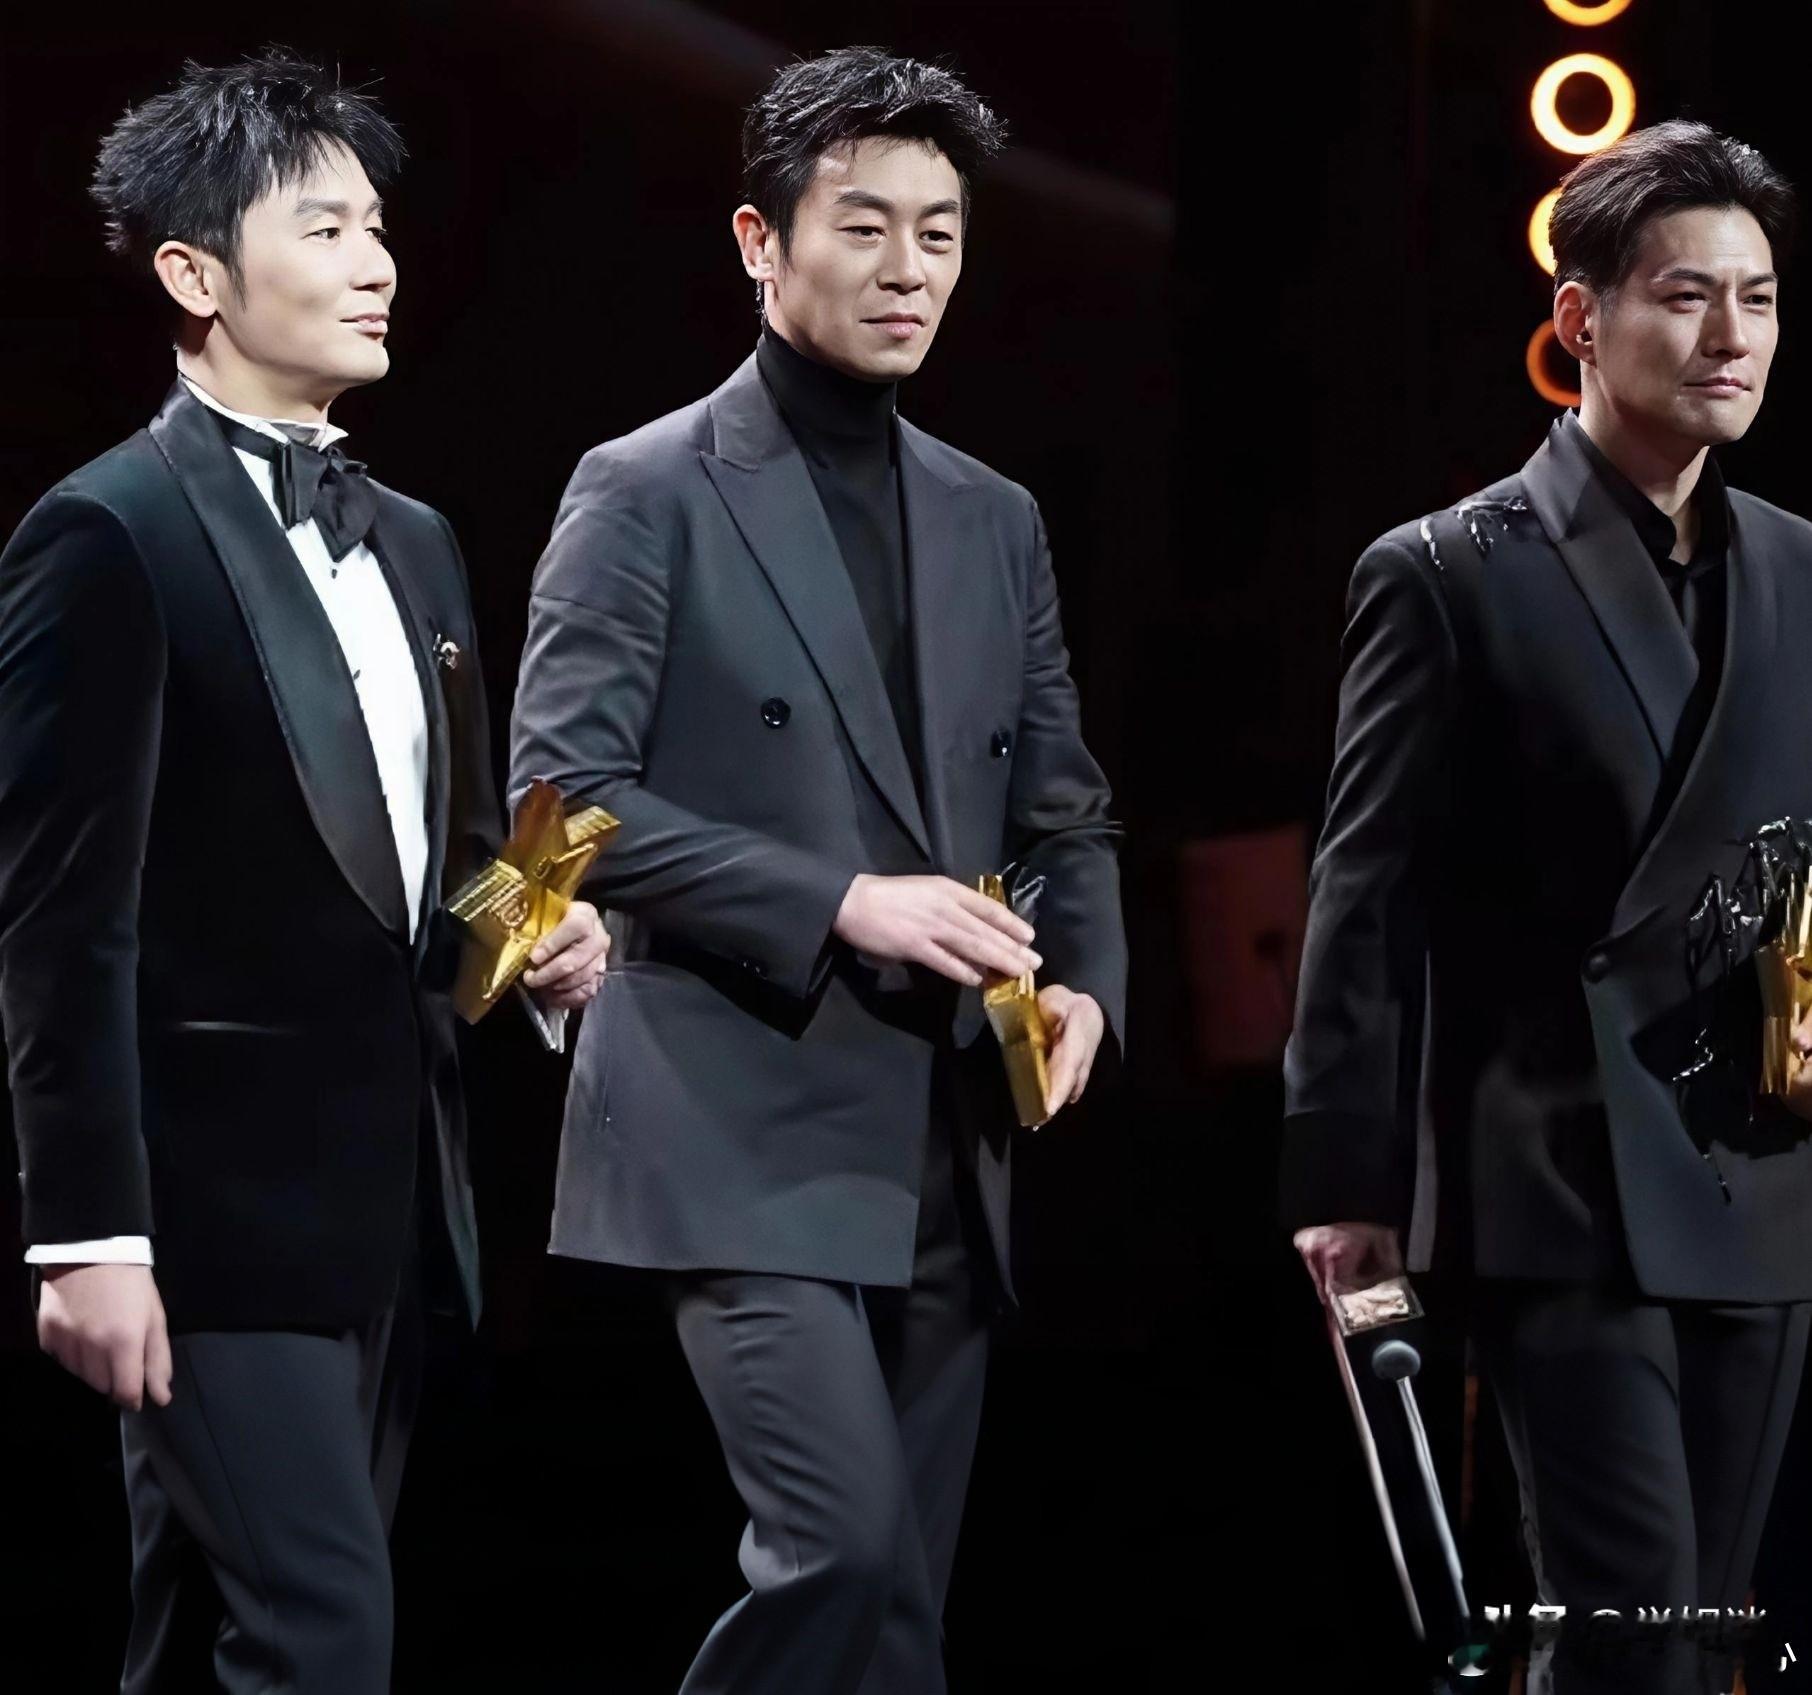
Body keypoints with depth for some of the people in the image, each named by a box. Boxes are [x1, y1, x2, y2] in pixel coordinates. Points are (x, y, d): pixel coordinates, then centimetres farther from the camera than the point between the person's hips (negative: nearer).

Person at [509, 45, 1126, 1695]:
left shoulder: (994, 518, 15)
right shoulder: (649, 493, -3)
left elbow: (1064, 808, 19)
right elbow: (562, 799, -10)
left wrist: (1085, 981, -2)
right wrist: (836, 904, -18)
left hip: (943, 1144, 6)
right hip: (748, 1129, -6)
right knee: (846, 1554, -19)